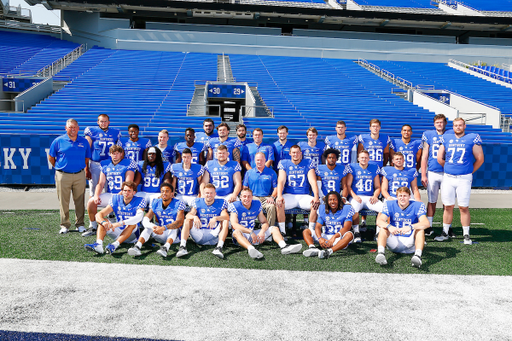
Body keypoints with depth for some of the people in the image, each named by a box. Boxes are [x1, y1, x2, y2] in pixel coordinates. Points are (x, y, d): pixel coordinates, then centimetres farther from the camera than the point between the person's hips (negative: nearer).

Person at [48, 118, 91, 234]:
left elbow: (87, 158, 16)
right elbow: (51, 157, 10)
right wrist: (58, 167, 10)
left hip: (80, 175, 1)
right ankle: (64, 225, 14)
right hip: (63, 176, -1)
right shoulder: (58, 141, 2)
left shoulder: (84, 142, 8)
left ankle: (80, 224, 17)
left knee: (80, 201, 6)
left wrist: (86, 169, 8)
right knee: (63, 201, 4)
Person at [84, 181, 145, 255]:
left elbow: (139, 217, -32)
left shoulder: (140, 201, -10)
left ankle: (115, 245, -50)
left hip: (132, 234, -4)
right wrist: (103, 222, -36)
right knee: (103, 221, -16)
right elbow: (99, 214, -10)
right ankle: (98, 244, -41)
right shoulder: (116, 200, 1)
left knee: (132, 223, -33)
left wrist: (119, 224, -44)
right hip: (118, 233, 4)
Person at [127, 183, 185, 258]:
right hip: (160, 236, 4)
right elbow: (145, 220, -13)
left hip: (174, 235, -4)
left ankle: (165, 248, -56)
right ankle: (137, 246, -40)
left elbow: (179, 222, -28)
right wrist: (153, 227, -37)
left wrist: (164, 228, -45)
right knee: (149, 226, -20)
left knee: (174, 226, -33)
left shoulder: (178, 204, -11)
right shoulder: (155, 203, 0)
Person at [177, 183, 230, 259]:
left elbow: (226, 216, -15)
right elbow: (188, 215, -9)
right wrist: (194, 217, -33)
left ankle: (219, 247, -38)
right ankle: (182, 247, -31)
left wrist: (215, 218, -36)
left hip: (214, 235, -1)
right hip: (199, 235, 1)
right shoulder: (197, 202, 6)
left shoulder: (221, 203, 3)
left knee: (225, 221, -23)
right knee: (188, 220, -17)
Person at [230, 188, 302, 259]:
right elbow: (234, 224, -21)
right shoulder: (235, 206, -7)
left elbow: (264, 222, 5)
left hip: (254, 234, 5)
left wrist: (262, 231, -19)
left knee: (274, 228, -6)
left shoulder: (257, 204, 6)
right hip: (242, 237, -5)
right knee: (237, 232, -38)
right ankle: (251, 249, -67)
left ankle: (284, 246, -35)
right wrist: (250, 232, -32)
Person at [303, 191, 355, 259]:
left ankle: (329, 251, -55)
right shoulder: (323, 209, 4)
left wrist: (334, 237, -36)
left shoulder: (346, 209, -6)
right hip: (326, 237, 4)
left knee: (349, 235, -35)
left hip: (340, 239, -3)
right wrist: (320, 238, -26)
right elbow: (318, 227, -3)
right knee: (306, 231, -9)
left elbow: (346, 227, -18)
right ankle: (313, 248, -41)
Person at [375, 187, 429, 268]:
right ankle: (381, 253, -44)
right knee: (384, 227, -22)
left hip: (410, 243, -1)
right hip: (394, 243, 1)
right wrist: (389, 226, -39)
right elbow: (379, 221, -15)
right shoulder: (389, 205, -1)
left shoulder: (418, 206, -6)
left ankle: (418, 255, -48)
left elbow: (426, 223, -24)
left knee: (420, 229, -26)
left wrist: (410, 227, -43)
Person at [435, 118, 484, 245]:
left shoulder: (472, 139, 1)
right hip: (448, 177, 2)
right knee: (448, 206, 7)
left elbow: (480, 159, 5)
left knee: (464, 207, -1)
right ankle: (445, 233, 17)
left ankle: (466, 235, 10)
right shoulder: (446, 138, 9)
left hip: (464, 178, -2)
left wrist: (470, 171, 9)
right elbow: (440, 158, 16)